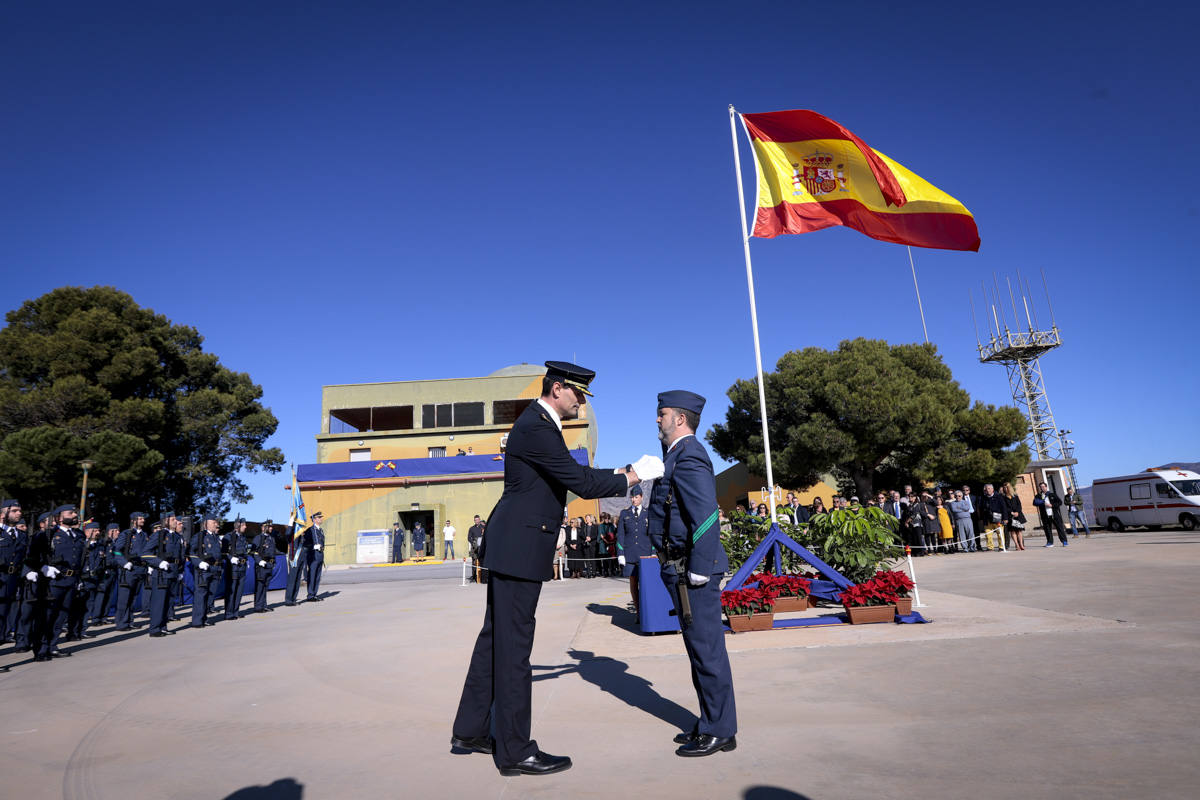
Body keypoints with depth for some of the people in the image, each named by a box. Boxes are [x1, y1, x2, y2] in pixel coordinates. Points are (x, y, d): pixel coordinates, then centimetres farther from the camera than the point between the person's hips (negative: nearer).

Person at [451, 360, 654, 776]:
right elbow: (582, 484, -20)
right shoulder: (536, 427, -19)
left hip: (512, 543, 11)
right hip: (519, 545, -11)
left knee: (495, 636, 17)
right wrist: (629, 479, -5)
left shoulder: (539, 422, 14)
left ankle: (470, 730, 31)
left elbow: (572, 473, 21)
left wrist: (617, 474, 12)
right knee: (513, 642, 0)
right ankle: (515, 751, 14)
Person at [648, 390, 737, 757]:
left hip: (693, 569, -10)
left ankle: (720, 731, 15)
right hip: (682, 569, 10)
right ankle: (711, 722, 30)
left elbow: (707, 517, -23)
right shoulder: (679, 455, 16)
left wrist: (698, 572, -22)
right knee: (700, 648, 17)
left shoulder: (689, 456, -16)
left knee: (707, 648, 1)